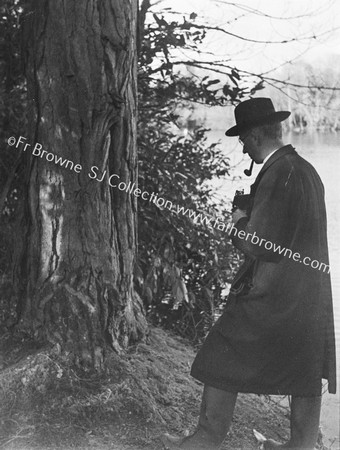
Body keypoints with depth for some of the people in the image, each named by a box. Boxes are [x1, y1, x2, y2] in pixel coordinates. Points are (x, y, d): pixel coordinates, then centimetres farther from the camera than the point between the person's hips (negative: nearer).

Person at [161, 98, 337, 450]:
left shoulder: (277, 174, -19)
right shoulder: (306, 170, 8)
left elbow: (259, 246, -22)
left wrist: (240, 224, -2)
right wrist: (250, 217, 10)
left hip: (269, 295, -9)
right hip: (310, 295, 9)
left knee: (222, 365, 4)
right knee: (305, 374, 15)